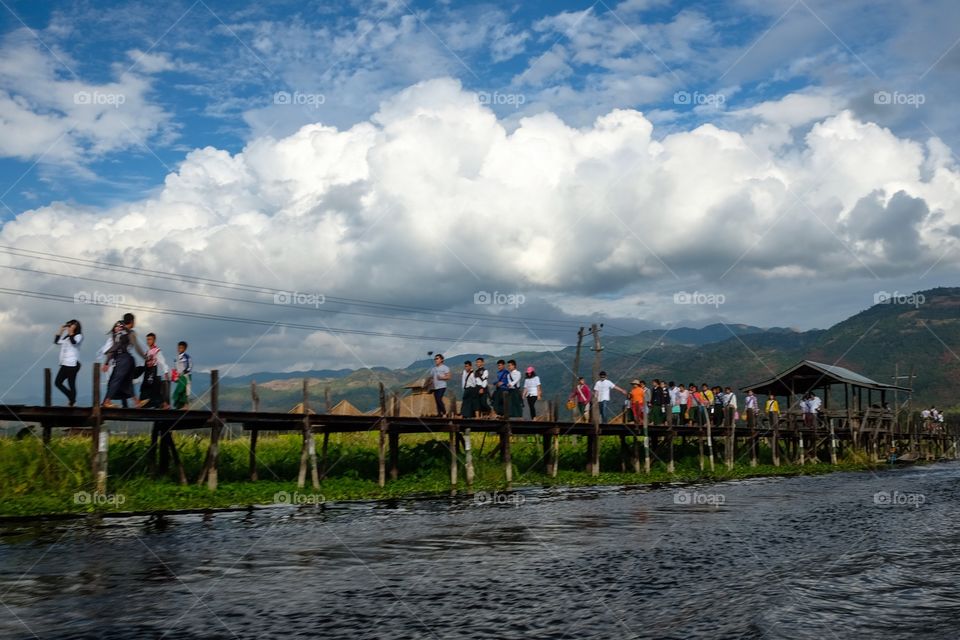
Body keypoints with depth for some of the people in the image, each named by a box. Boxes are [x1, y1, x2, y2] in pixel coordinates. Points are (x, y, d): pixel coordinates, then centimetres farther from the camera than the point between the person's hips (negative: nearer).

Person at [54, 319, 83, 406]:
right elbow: (56, 341, 23)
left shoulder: (78, 336, -2)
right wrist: (60, 331, 17)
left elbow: (74, 342, -21)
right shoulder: (66, 337, 19)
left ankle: (71, 402, -3)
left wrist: (71, 332, -17)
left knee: (71, 384, -8)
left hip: (72, 364, -8)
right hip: (64, 364, 8)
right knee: (57, 383, 6)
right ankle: (72, 398, 9)